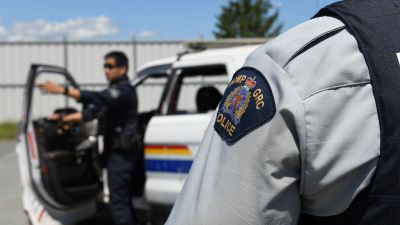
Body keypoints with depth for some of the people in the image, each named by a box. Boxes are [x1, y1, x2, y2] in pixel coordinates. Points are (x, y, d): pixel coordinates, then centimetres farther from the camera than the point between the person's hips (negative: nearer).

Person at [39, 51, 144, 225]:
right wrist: (64, 118, 7)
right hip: (118, 152, 10)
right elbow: (93, 111, 16)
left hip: (121, 153, -10)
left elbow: (98, 98, -31)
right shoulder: (114, 90, 18)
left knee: (118, 201, -7)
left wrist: (63, 90, -37)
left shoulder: (124, 90, -14)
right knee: (124, 199, 18)